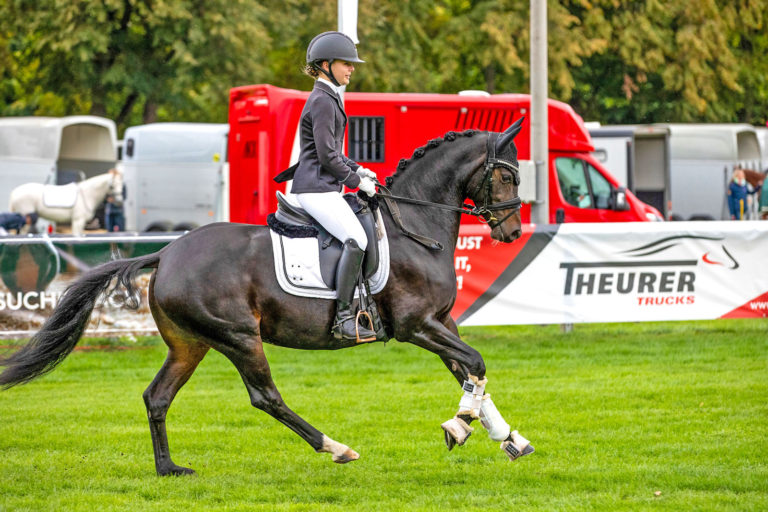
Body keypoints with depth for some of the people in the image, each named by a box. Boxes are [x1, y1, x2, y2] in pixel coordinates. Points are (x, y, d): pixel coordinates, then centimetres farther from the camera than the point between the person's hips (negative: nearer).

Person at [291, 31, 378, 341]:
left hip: (323, 187, 11)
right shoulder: (323, 102, -13)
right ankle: (344, 317, -27)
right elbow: (326, 155, -18)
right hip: (316, 188, -11)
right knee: (356, 239, -24)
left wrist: (357, 169, 15)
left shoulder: (328, 99, 19)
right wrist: (356, 181, -10)